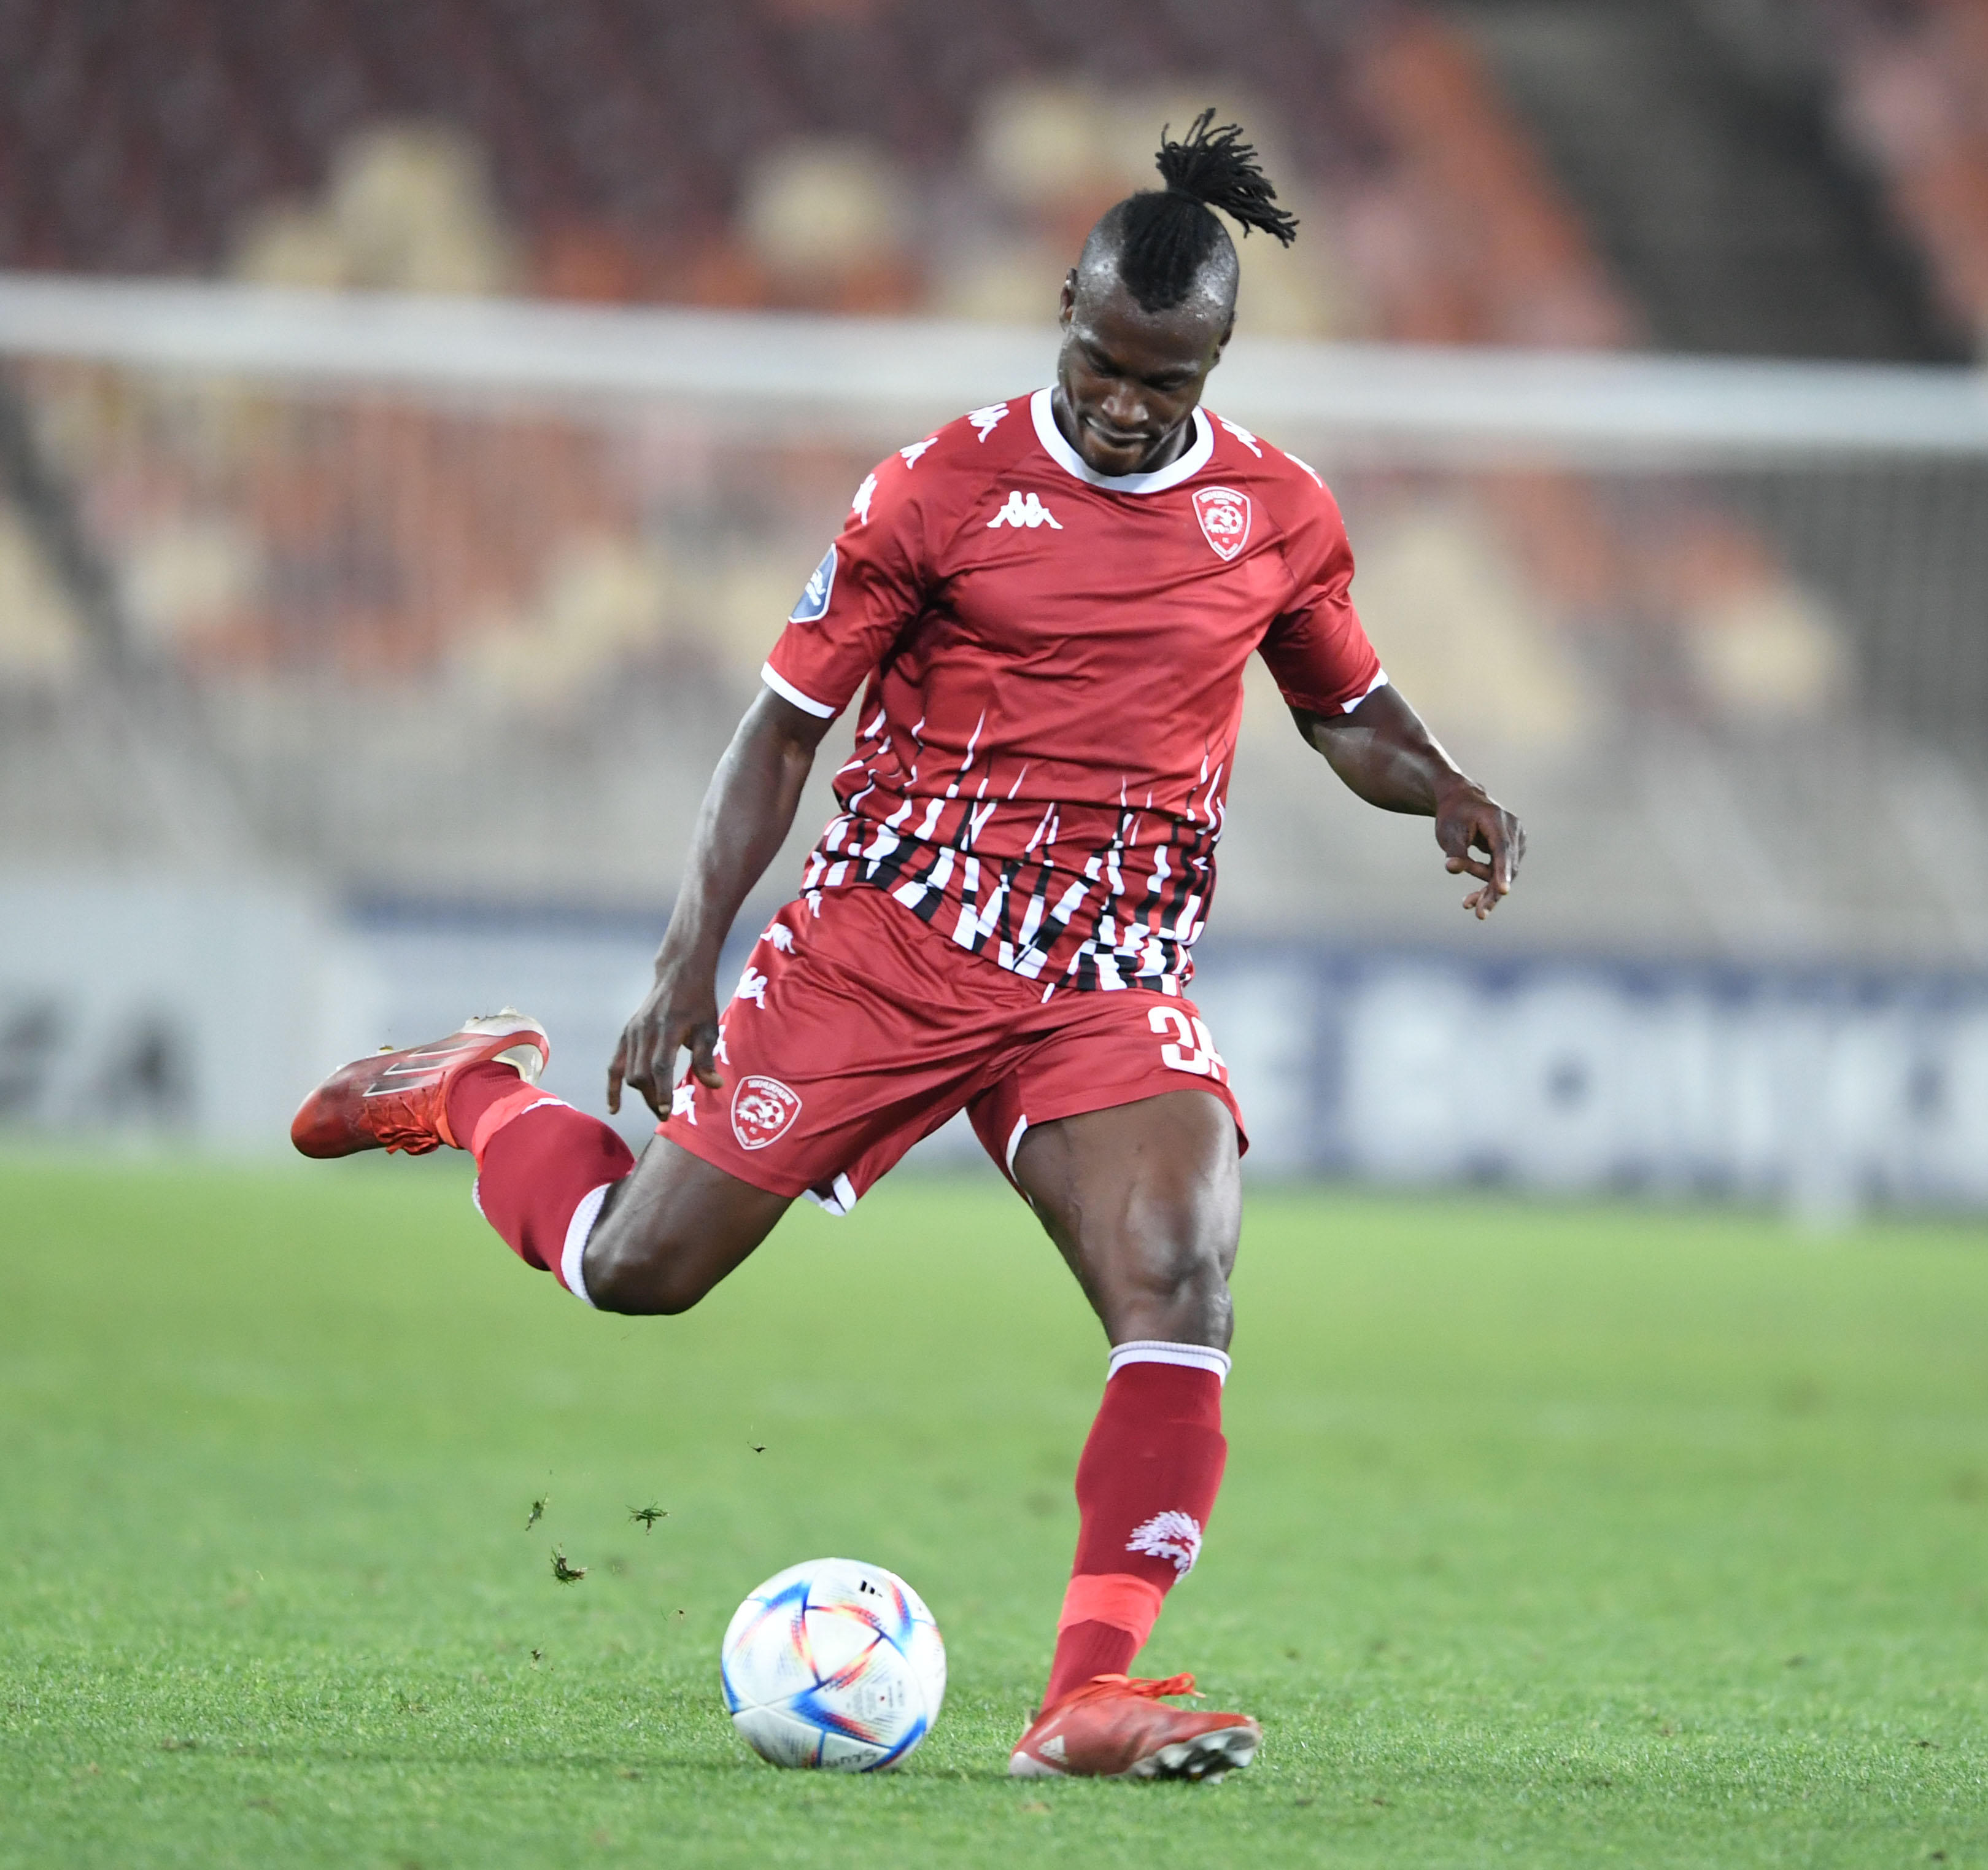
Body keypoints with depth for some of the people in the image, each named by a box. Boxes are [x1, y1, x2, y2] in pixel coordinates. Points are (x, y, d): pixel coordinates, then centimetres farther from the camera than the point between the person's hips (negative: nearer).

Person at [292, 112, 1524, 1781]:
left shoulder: (1278, 518, 5)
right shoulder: (943, 490, -4)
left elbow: (1350, 715, 21)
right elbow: (788, 721, -1)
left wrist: (1444, 791, -2)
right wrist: (694, 957, -8)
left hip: (1113, 988, 2)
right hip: (886, 940, -2)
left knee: (1182, 1289, -23)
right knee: (640, 1265, 0)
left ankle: (1088, 1698, -25)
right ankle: (480, 1098, 34)